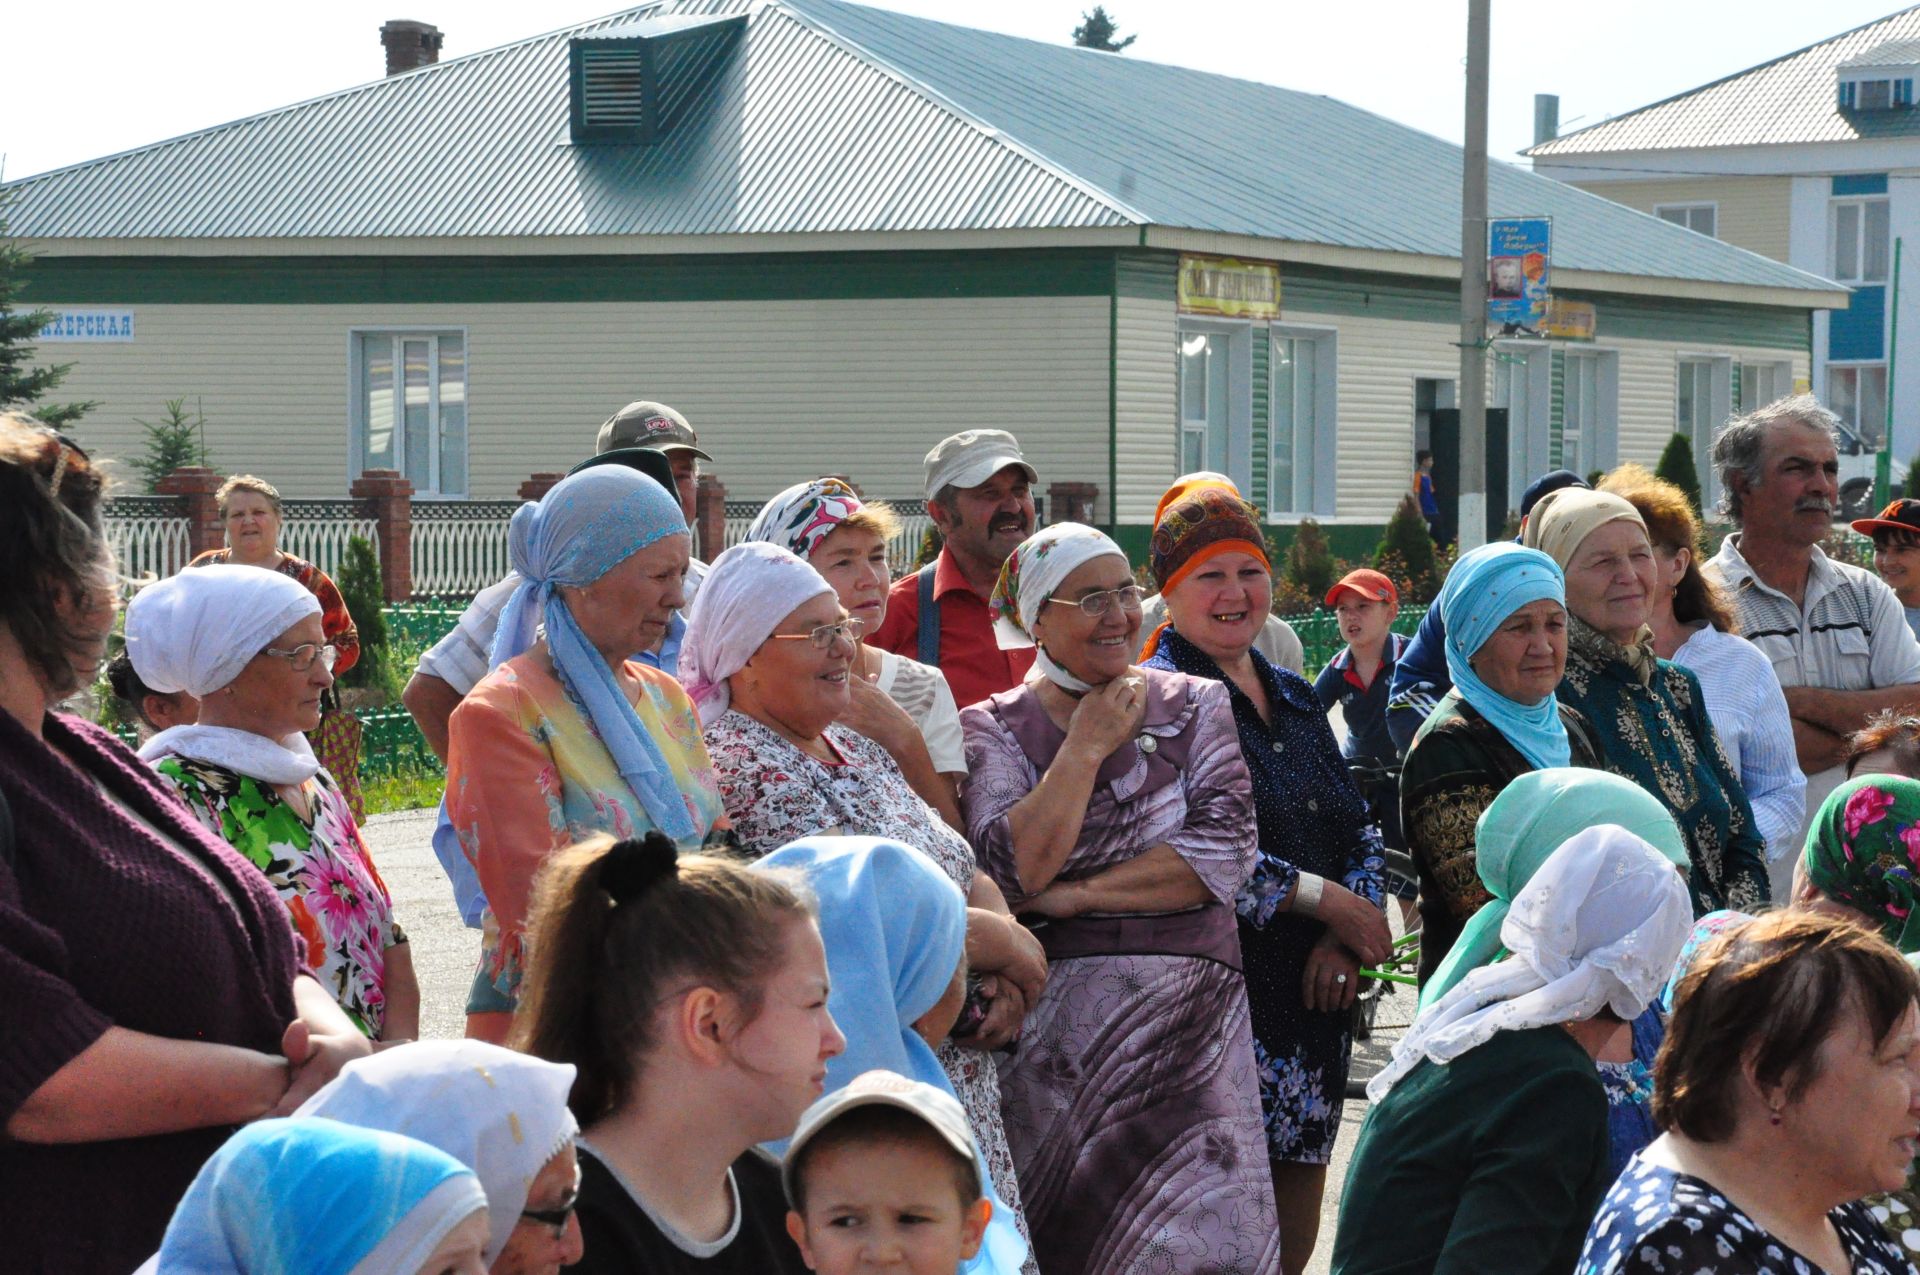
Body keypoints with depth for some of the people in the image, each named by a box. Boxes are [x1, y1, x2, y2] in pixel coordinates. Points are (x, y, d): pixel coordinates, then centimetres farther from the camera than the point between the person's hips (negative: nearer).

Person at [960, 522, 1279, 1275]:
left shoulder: (1194, 706, 9)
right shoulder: (992, 728, 5)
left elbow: (1227, 847, -6)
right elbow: (1011, 871, -11)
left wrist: (1078, 895, -10)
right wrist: (1087, 746, -6)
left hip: (1187, 1014, 1)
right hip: (1052, 1024, -1)